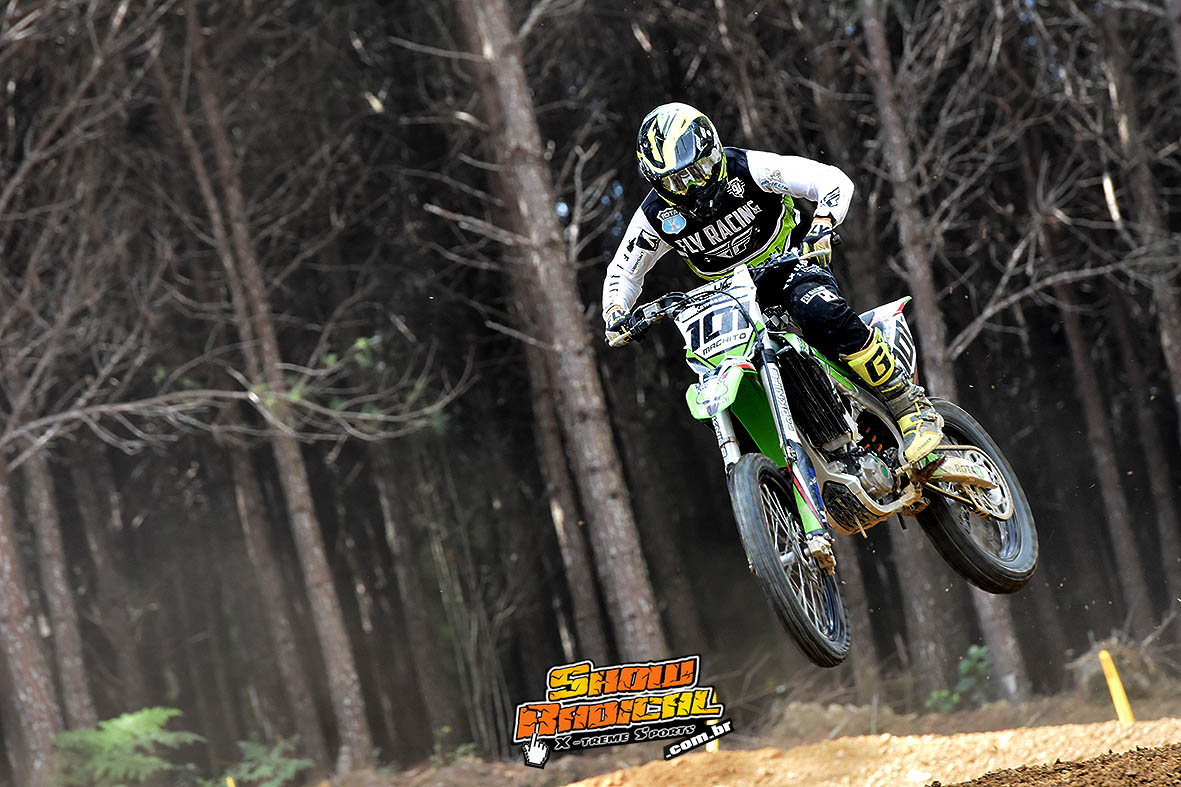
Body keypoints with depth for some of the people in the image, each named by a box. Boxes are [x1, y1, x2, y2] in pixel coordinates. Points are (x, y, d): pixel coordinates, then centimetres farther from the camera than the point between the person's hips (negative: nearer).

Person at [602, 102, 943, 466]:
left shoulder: (748, 169, -20)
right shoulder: (655, 216, -11)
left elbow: (833, 180, -19)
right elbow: (623, 271, 5)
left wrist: (821, 227, -37)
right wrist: (615, 314, -15)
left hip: (787, 261, -4)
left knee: (824, 316, -36)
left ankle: (912, 406, -29)